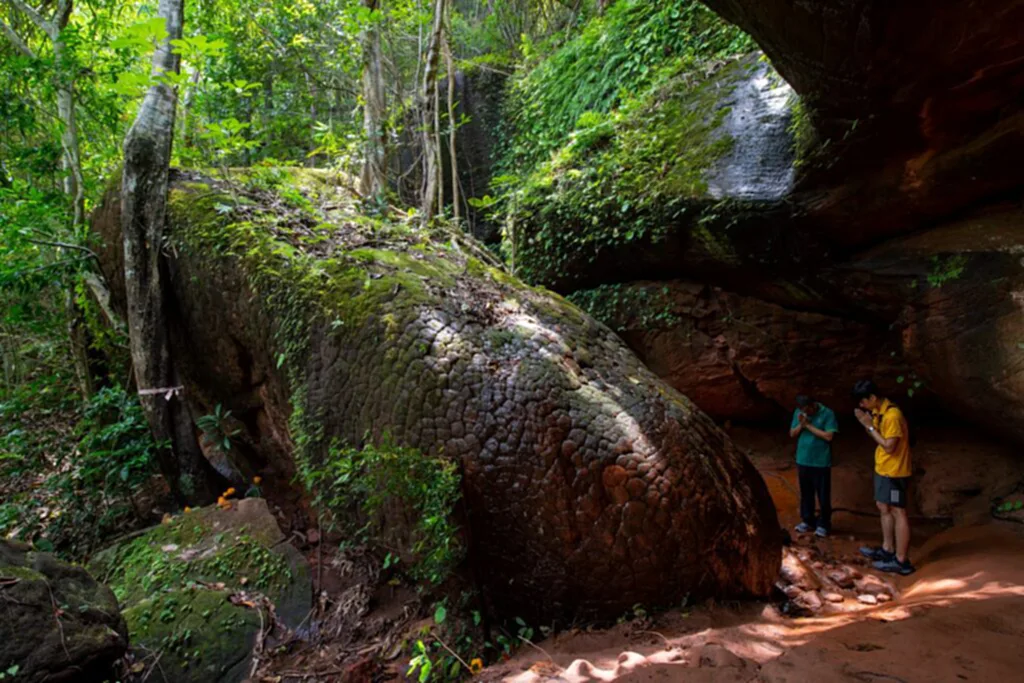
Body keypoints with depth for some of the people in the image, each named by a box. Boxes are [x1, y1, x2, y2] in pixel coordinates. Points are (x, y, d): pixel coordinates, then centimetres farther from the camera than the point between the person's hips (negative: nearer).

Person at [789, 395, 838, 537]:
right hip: (803, 460, 4)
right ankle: (807, 521, 27)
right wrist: (801, 424, -15)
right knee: (806, 493, 14)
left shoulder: (827, 414, -12)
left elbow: (829, 436, -18)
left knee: (823, 495, 5)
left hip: (821, 462, -4)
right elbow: (792, 434, 4)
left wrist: (809, 425, -18)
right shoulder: (798, 412, 1)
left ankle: (823, 524, 18)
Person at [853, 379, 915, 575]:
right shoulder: (878, 412, 7)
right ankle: (887, 550, 29)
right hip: (883, 469, 10)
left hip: (894, 471, -10)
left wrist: (870, 426, -19)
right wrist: (866, 424, -2)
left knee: (898, 512, -4)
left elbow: (889, 446, -23)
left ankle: (901, 561, 2)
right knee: (883, 507, 17)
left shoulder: (892, 415, -23)